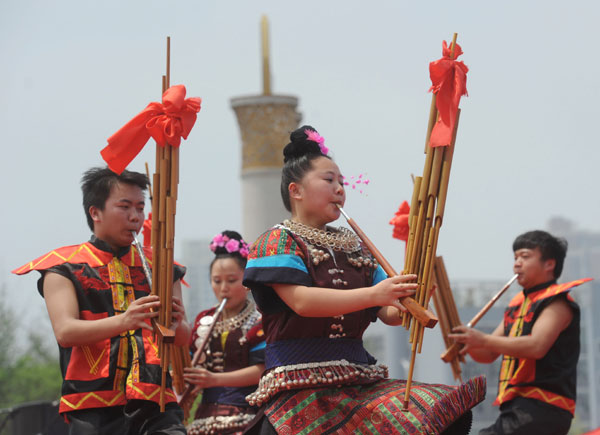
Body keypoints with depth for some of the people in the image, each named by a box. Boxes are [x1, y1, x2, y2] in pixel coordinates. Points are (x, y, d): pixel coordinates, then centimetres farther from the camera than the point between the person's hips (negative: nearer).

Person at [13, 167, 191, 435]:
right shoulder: (64, 269, 8)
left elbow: (183, 338, 14)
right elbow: (64, 331, -8)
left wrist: (176, 324, -11)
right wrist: (123, 321, -25)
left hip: (155, 405, 2)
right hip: (94, 407, -2)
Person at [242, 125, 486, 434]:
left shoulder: (353, 246, 21)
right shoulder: (278, 241, 2)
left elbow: (389, 314, 15)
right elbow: (301, 301, -16)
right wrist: (372, 294, -24)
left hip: (359, 379, 6)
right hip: (301, 383, -6)